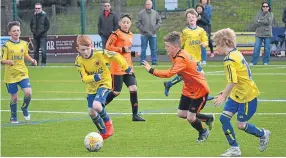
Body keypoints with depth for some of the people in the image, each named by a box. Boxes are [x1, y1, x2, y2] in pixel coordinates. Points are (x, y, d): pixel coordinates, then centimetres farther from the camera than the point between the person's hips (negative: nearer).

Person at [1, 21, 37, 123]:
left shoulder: (24, 44, 5)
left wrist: (32, 60, 1)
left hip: (23, 73, 3)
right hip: (10, 75, -3)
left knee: (28, 92, -15)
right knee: (14, 97, 3)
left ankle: (24, 109, 15)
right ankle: (13, 117, 25)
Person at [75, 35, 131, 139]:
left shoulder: (100, 54, -23)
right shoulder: (79, 61, -16)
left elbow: (116, 56, -9)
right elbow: (84, 78, -15)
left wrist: (126, 68, 2)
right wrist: (94, 78, -36)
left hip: (104, 83, -5)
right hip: (91, 87, 5)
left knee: (96, 105, -29)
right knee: (91, 112, 6)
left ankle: (108, 122, 2)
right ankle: (103, 132, 32)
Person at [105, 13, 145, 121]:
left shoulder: (130, 35, 16)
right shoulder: (116, 34, -8)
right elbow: (108, 47, -16)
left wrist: (133, 53, 9)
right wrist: (122, 49, -20)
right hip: (117, 67, -7)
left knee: (133, 88, -5)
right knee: (116, 91, -4)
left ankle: (135, 115, 1)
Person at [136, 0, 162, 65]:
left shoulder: (155, 13, 6)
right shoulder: (141, 13, -3)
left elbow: (159, 21, 12)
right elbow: (138, 23, -3)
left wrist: (156, 28, -1)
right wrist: (143, 29, -11)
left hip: (153, 34, 2)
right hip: (144, 35, -2)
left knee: (154, 49, 5)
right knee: (143, 49, 1)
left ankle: (154, 61, 11)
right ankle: (142, 61, 6)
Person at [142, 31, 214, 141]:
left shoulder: (181, 59, -32)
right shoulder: (174, 56, -2)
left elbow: (169, 74, -41)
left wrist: (151, 70, -38)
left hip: (200, 90, -9)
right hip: (188, 89, 9)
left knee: (190, 118, -5)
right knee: (181, 114, 9)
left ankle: (203, 132, 26)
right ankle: (208, 118, 29)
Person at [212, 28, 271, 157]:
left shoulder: (229, 60, -23)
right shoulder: (236, 54, 5)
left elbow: (232, 82, -29)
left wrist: (223, 96, -21)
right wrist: (225, 93, 17)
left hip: (247, 96, -9)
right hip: (237, 95, 9)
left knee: (241, 124, 3)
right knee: (224, 117, 1)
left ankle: (263, 134, 29)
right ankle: (235, 149, 7)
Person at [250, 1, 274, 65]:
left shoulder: (270, 14, 5)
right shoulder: (259, 14, 12)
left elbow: (268, 21, -10)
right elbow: (257, 22, 0)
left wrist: (260, 21, -4)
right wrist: (264, 22, -11)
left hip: (267, 34, -2)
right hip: (259, 33, 2)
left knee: (267, 48, 0)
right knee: (256, 48, -4)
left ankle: (266, 62, 10)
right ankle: (253, 61, -2)